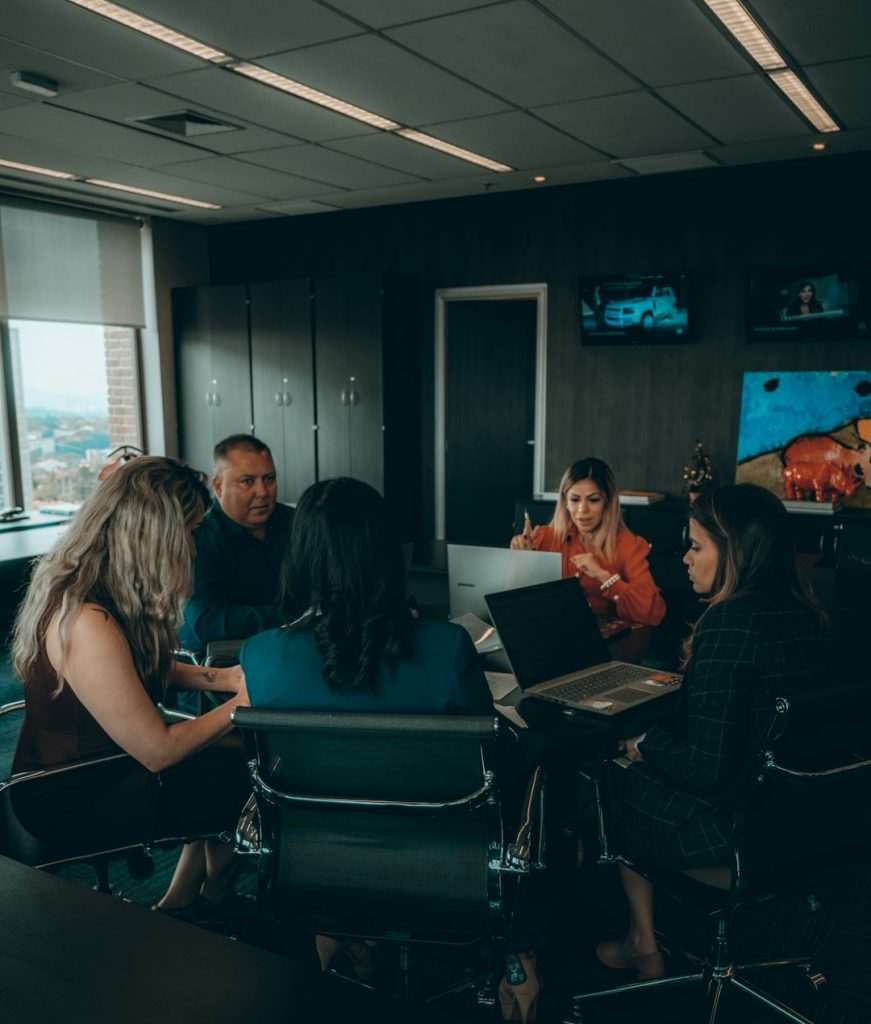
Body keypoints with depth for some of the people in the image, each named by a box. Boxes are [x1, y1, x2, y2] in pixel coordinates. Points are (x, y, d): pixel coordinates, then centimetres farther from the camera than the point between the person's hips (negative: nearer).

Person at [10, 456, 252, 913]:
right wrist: (242, 703, -13)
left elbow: (148, 668, 13)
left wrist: (225, 678, 0)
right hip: (70, 801, -9)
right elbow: (159, 752, -26)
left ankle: (179, 905, 22)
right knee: (249, 786, -2)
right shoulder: (87, 625, -34)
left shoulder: (77, 581, -3)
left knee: (232, 759, 8)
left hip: (81, 762, 9)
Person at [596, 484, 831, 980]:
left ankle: (645, 945, 31)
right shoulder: (808, 615, 0)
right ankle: (643, 939, 32)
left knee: (616, 777, 16)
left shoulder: (731, 619, -26)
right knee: (644, 764, 23)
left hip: (735, 831, -8)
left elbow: (706, 767, -27)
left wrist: (644, 744, -10)